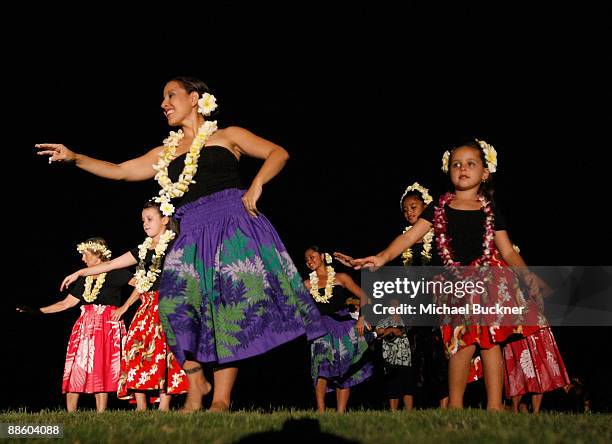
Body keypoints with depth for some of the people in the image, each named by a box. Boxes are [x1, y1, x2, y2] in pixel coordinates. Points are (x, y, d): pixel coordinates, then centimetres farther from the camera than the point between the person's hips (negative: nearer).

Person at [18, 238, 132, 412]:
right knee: (75, 371, -1)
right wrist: (38, 311, 17)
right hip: (84, 326, 6)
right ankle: (70, 416, 2)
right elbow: (66, 303, 20)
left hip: (107, 325, -6)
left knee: (100, 372, -8)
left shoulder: (114, 273, -2)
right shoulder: (85, 279, 17)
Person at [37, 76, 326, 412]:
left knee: (231, 303, -13)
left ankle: (221, 399, -14)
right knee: (177, 304, -14)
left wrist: (256, 184, -8)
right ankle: (196, 387, -2)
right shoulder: (166, 153, 21)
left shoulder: (227, 136, 11)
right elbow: (121, 171, 18)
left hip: (233, 224, -4)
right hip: (193, 234, 4)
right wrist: (75, 158, 8)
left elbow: (278, 153, 8)